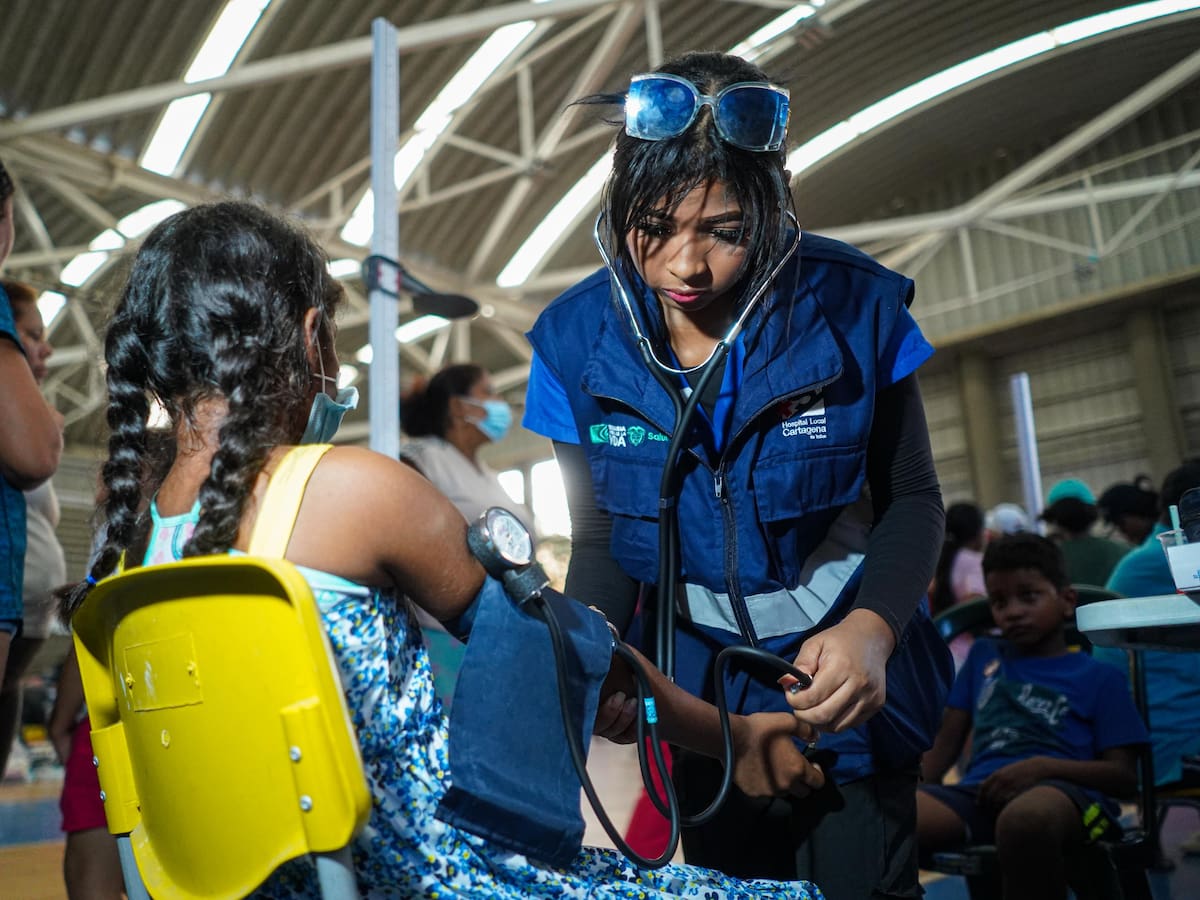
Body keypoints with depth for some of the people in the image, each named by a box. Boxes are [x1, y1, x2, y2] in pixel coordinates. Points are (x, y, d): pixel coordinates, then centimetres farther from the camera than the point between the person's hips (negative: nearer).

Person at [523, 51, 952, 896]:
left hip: (844, 666, -1)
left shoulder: (852, 307, -19)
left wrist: (872, 628, -27)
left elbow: (911, 497, -9)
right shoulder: (578, 340, -14)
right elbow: (600, 539, -4)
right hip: (697, 676, 2)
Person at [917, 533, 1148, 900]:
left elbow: (1124, 777, 8)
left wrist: (1043, 766, -10)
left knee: (1024, 820, -43)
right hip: (979, 792, 3)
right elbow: (945, 743, 23)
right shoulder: (982, 656, 26)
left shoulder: (1100, 676, 16)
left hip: (1061, 792, -2)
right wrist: (915, 797, 4)